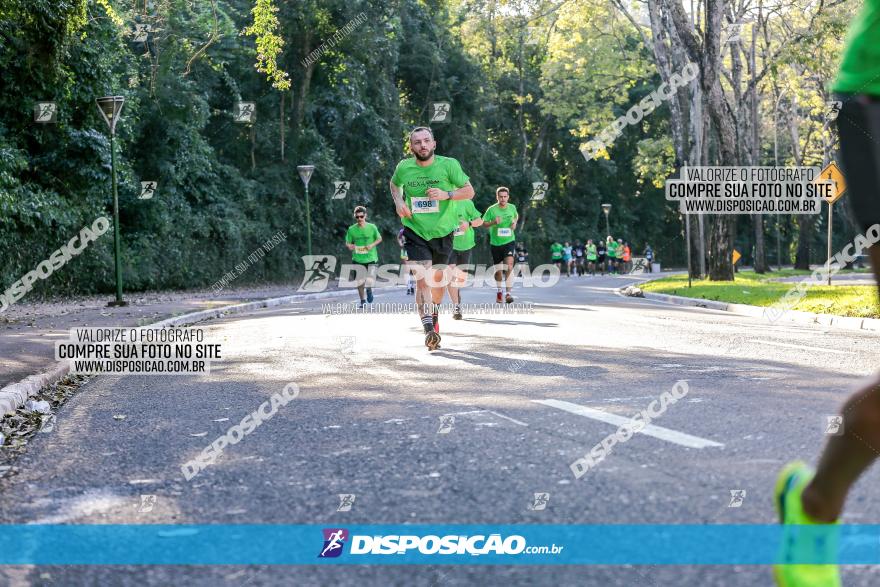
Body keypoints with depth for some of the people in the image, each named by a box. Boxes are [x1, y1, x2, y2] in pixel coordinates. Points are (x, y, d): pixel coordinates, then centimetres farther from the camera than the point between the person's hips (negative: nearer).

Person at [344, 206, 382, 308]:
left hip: (371, 258, -1)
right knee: (360, 282, 1)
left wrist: (372, 245, -7)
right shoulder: (351, 229, -1)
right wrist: (350, 246, -15)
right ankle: (363, 301, 22)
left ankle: (369, 289, 26)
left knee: (369, 282, -11)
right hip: (358, 259, 1)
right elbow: (347, 243, 8)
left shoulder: (372, 227, -2)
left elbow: (379, 239, 10)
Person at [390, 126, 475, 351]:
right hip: (415, 231, -1)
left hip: (443, 231, 1)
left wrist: (446, 194, -20)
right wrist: (398, 201, -2)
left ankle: (433, 313, 45)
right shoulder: (404, 168, -5)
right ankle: (428, 329, -24)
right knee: (422, 278, -17)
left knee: (438, 277, 16)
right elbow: (394, 184, 18)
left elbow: (469, 191, -3)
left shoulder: (449, 165, -10)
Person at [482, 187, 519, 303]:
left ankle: (508, 293, -22)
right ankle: (499, 291, 35)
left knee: (509, 265, -21)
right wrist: (493, 222, -22)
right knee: (498, 270, 9)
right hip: (495, 242, 0)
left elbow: (516, 215, 23)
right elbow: (483, 223, -3)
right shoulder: (491, 209, -7)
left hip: (509, 241, 0)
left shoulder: (512, 207, 2)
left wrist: (514, 222, 2)